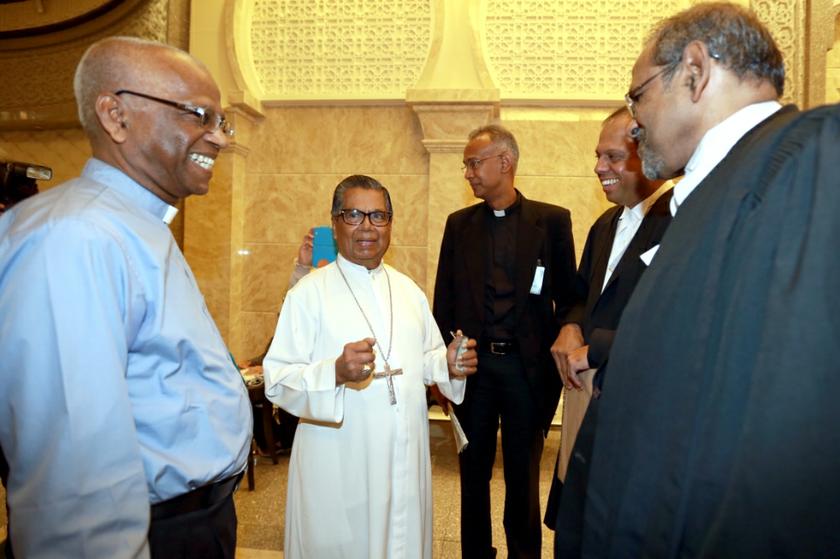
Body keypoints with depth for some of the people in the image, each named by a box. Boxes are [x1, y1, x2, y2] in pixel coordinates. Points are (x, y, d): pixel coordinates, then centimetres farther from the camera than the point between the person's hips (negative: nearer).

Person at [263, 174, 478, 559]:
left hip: (406, 460, 5)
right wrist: (335, 372, -30)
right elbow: (277, 382, -13)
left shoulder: (409, 290, 8)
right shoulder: (309, 292, -9)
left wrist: (448, 364, -6)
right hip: (339, 465, -4)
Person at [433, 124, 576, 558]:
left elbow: (567, 299, 0)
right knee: (473, 473, 15)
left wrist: (557, 360, -6)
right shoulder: (459, 224, 6)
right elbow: (444, 300, 6)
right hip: (472, 364, 2)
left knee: (523, 478, 13)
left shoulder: (552, 220, -1)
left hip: (526, 365, -2)